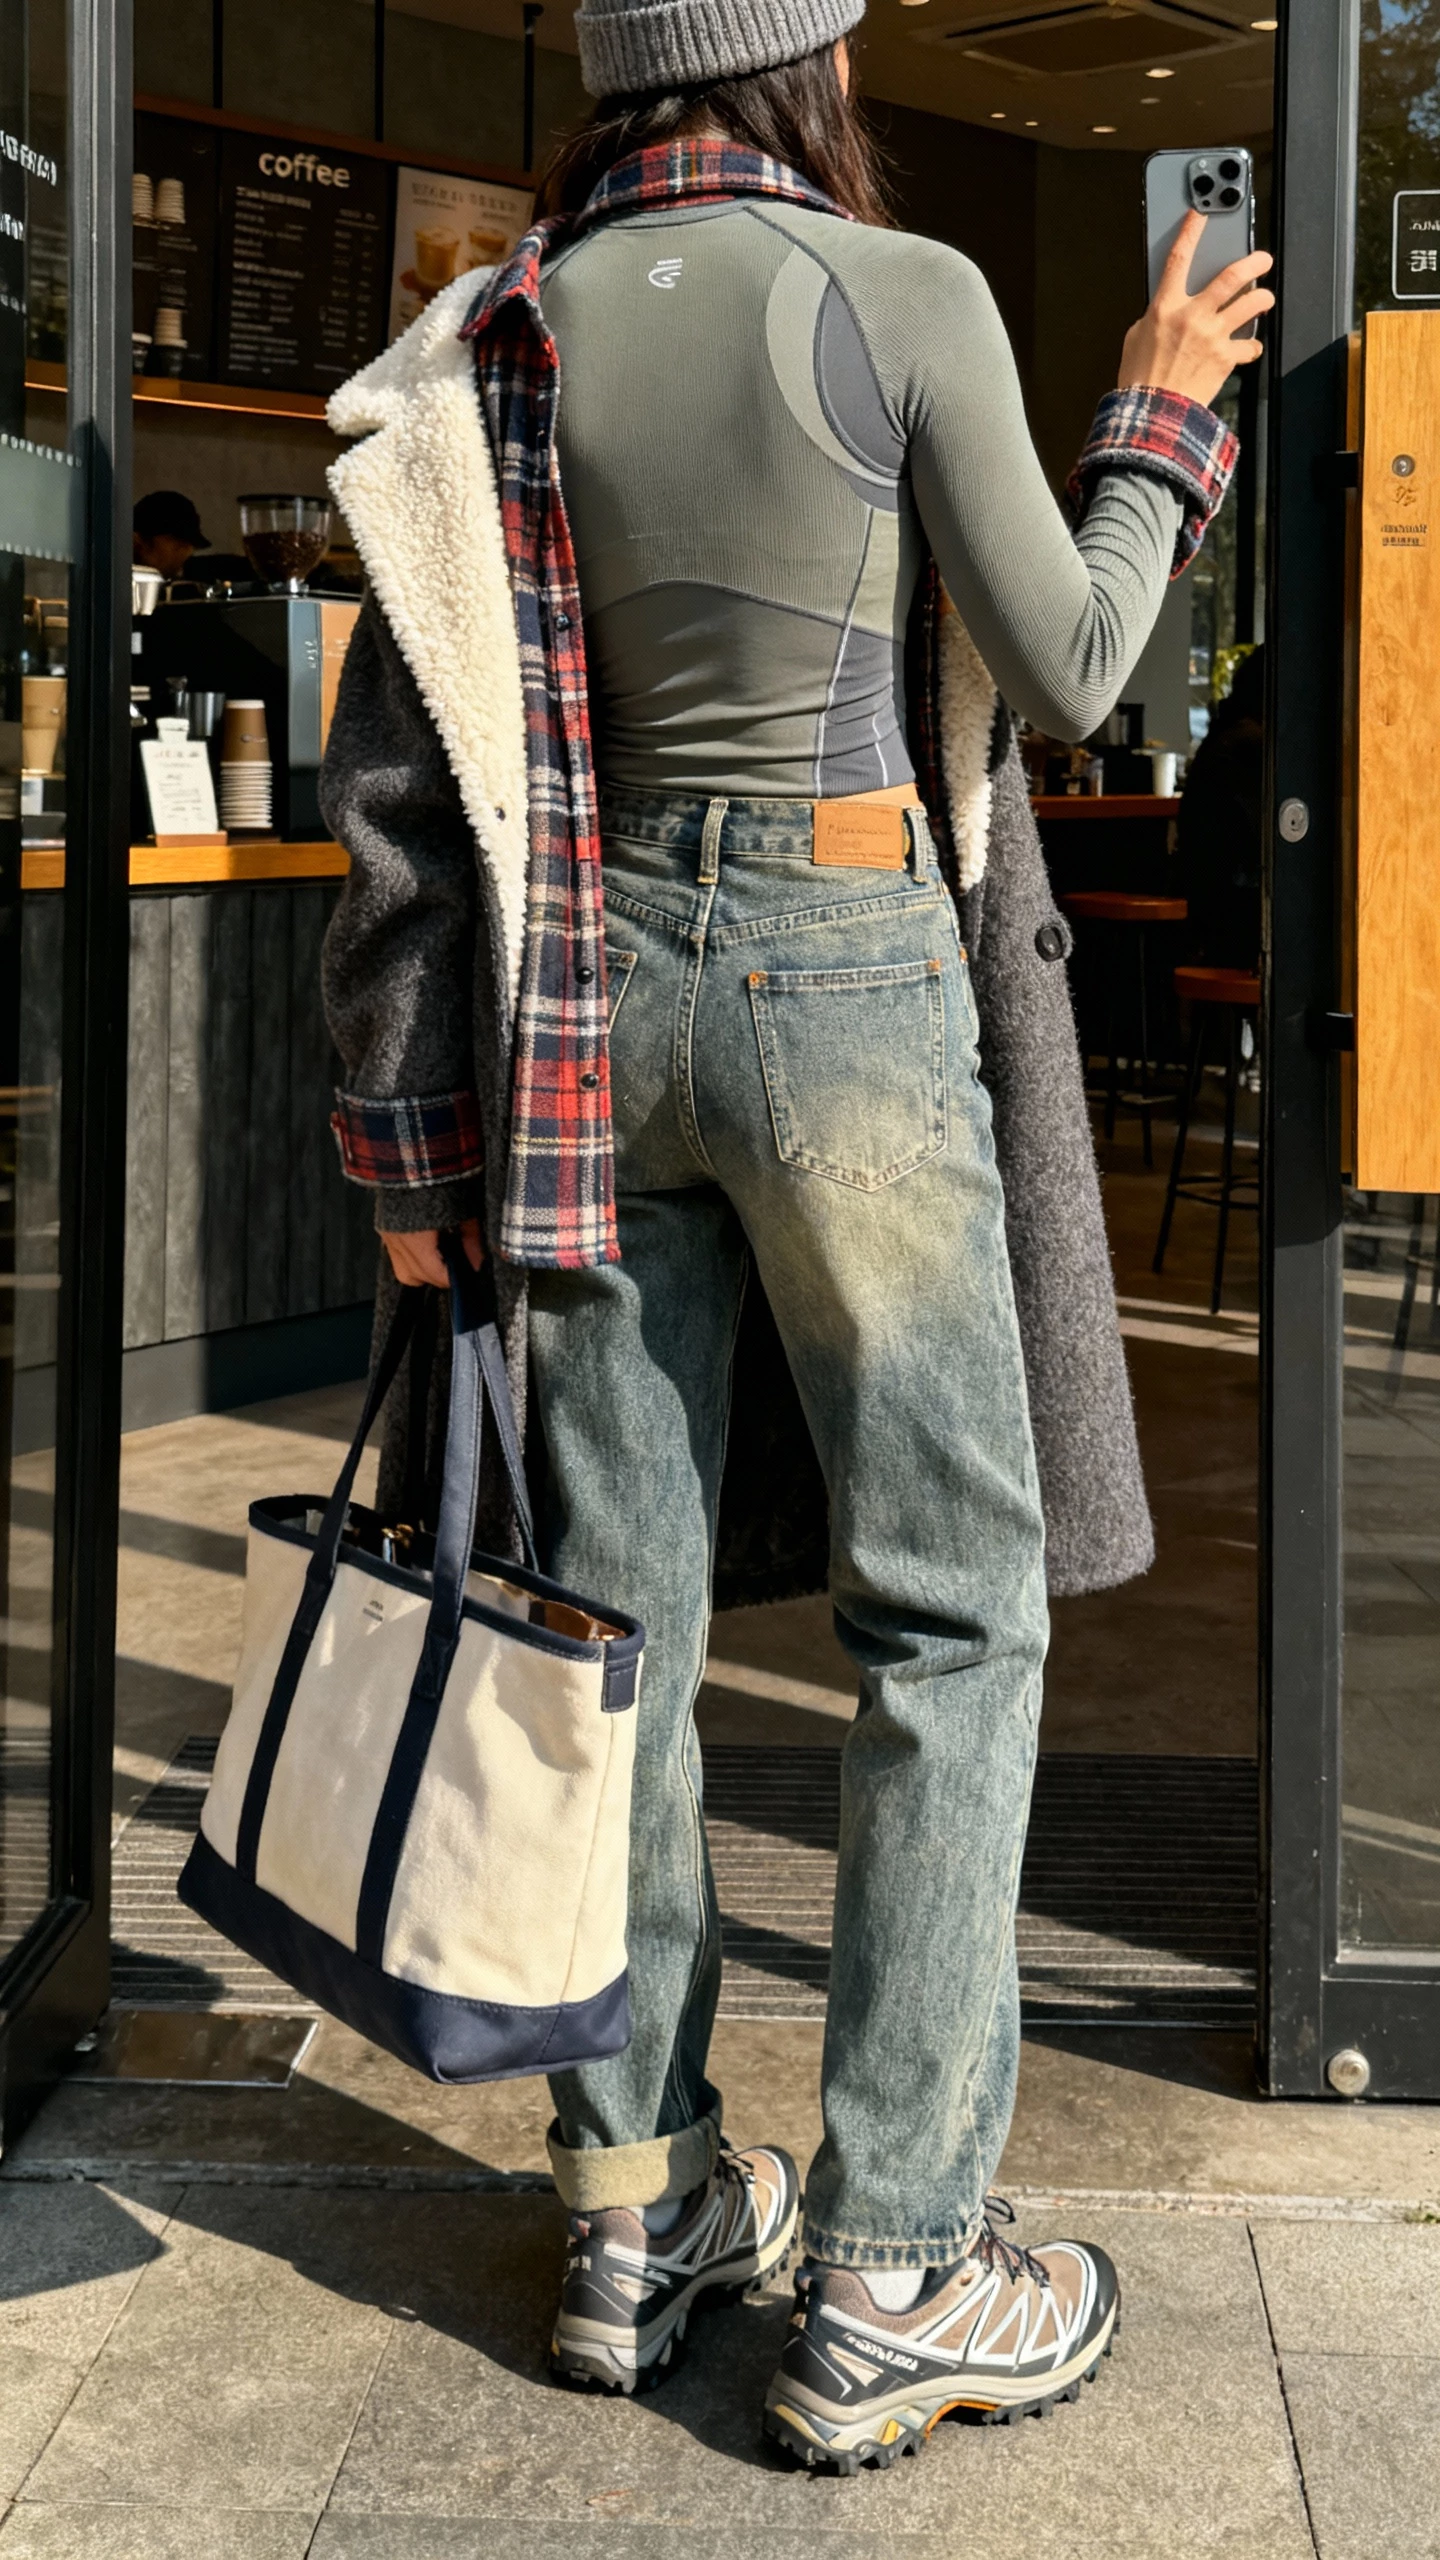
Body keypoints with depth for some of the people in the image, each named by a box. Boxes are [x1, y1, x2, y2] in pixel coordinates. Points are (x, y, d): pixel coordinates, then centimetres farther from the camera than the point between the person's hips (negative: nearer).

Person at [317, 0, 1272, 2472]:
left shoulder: (506, 344, 6)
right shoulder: (904, 300, -8)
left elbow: (395, 758, 3)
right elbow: (1060, 675, -1)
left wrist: (406, 1118, 8)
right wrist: (1160, 421, 15)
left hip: (587, 984, 5)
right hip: (842, 975, -5)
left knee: (623, 1606, 10)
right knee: (952, 1616, 3)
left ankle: (634, 2204, 20)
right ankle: (885, 2287, 5)